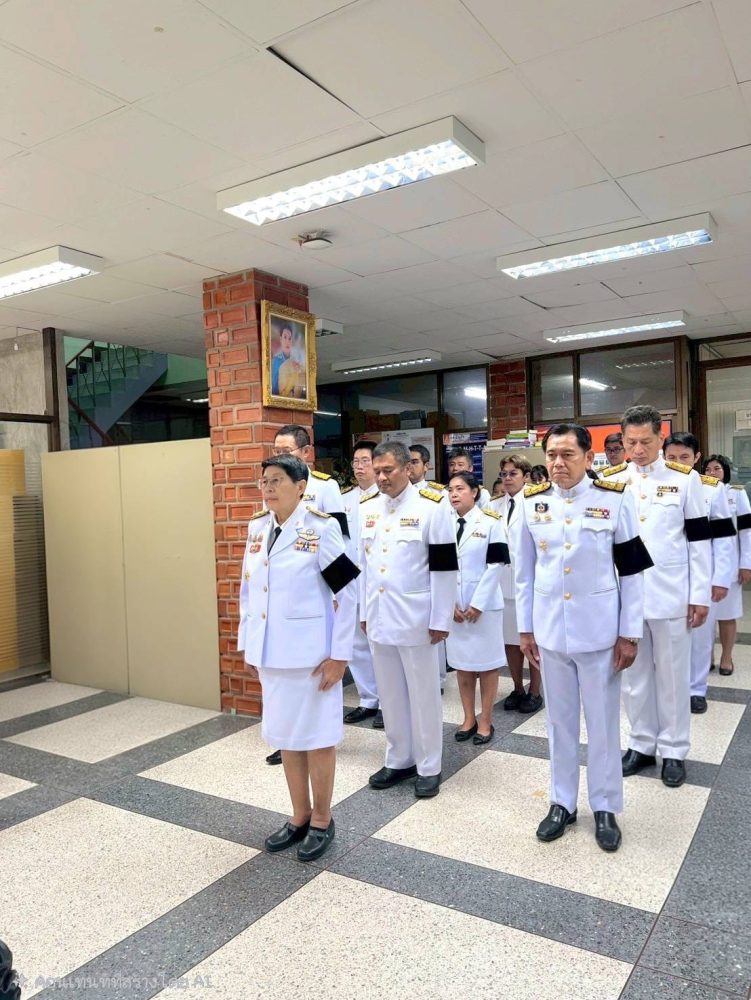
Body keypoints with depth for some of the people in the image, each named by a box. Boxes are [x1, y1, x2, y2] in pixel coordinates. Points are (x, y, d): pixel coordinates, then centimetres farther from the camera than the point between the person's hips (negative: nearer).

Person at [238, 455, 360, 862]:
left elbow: (346, 592, -12)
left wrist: (339, 654, -14)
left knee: (316, 736, 8)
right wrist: (248, 645, 11)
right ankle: (299, 817, 34)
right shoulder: (258, 529, 6)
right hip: (271, 653, 6)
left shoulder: (320, 528, -12)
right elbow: (248, 590, 12)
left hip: (311, 653, -6)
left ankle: (321, 821, 28)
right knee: (285, 735, 16)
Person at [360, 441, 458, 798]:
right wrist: (364, 611, 12)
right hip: (379, 617, 5)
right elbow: (364, 563, 13)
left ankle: (428, 767, 22)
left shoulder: (432, 506, -9)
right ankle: (399, 760, 30)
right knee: (390, 695, 15)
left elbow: (444, 567, -10)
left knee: (423, 695, 7)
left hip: (415, 618, -5)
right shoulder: (369, 509, 8)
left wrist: (441, 620, -12)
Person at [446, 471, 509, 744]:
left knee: (487, 662, 4)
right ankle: (469, 718, 23)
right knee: (461, 662, 10)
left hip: (484, 603, -4)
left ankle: (486, 721, 15)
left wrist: (477, 603, -14)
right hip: (454, 605, 4)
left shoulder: (491, 523, -5)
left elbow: (495, 566, -9)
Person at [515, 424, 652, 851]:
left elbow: (633, 570, -5)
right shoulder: (531, 502, 0)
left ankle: (606, 807, 29)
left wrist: (629, 634, -6)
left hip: (599, 631, -2)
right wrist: (525, 627, 6)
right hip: (550, 631, 2)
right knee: (560, 721, 15)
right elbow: (525, 571, 6)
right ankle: (563, 803, 31)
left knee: (603, 723, 11)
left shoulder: (616, 499, -7)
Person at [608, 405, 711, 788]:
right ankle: (641, 744, 27)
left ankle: (674, 750, 23)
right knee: (634, 675, 12)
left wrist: (700, 595, -4)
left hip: (671, 595, -2)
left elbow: (699, 540, -1)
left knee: (673, 676, 9)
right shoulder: (609, 481, 3)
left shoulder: (685, 478, -2)